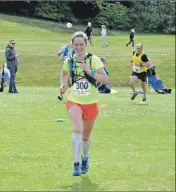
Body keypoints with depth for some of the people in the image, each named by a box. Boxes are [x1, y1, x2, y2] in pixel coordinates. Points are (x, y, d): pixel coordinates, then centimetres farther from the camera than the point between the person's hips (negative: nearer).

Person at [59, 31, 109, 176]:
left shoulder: (93, 59, -10)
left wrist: (90, 72, -27)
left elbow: (105, 80, -16)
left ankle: (85, 158, 45)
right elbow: (64, 73, 22)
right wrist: (63, 85, 5)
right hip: (74, 101, 0)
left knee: (86, 136, 14)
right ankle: (76, 164, -26)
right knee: (77, 129, -27)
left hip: (90, 103, 0)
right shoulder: (69, 61, -1)